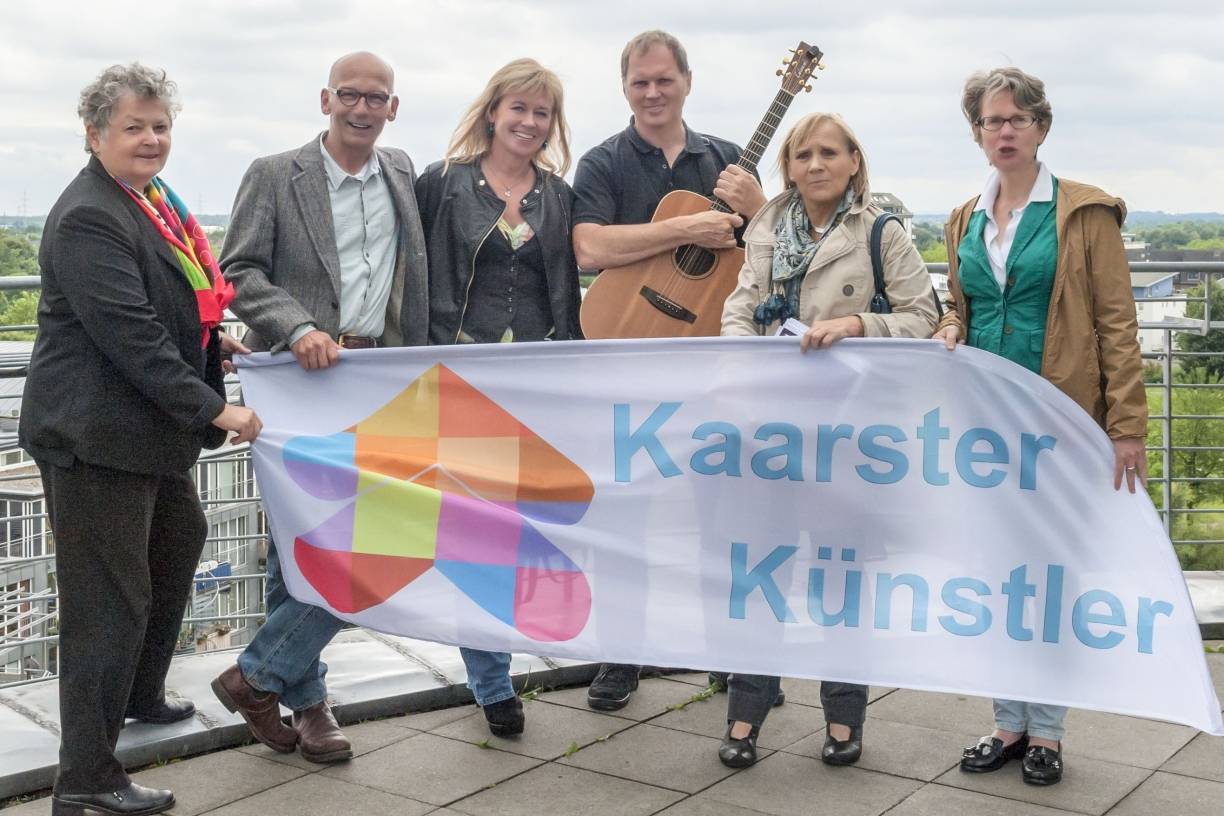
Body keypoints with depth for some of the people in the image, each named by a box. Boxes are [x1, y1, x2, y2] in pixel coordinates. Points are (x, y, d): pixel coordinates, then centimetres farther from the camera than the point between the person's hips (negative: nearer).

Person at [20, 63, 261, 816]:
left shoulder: (151, 203, 11)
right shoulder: (88, 219, -19)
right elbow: (129, 332, -26)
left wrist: (212, 341, 12)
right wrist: (212, 408, -24)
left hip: (148, 429, 11)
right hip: (96, 436, -11)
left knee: (179, 543, 27)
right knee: (109, 601, -6)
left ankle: (141, 695, 46)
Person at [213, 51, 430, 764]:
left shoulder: (402, 173, 14)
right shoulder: (274, 176, 1)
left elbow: (417, 278, 20)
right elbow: (240, 271, -4)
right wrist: (299, 329, -19)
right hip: (297, 381, -4)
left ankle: (261, 675, 15)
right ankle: (305, 697, 14)